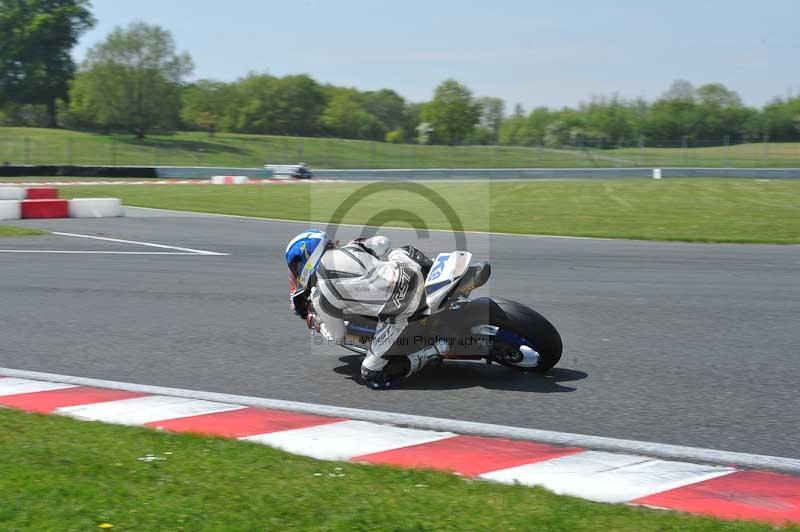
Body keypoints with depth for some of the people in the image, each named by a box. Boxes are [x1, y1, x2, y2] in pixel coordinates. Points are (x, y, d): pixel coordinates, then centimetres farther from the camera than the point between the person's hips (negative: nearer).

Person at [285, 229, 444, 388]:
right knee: (406, 250, 40)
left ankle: (437, 349, -4)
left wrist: (314, 323, 34)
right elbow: (383, 242, 27)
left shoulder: (320, 298, 0)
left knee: (372, 377, 7)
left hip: (399, 313, -7)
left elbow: (338, 336, 14)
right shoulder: (349, 248, 13)